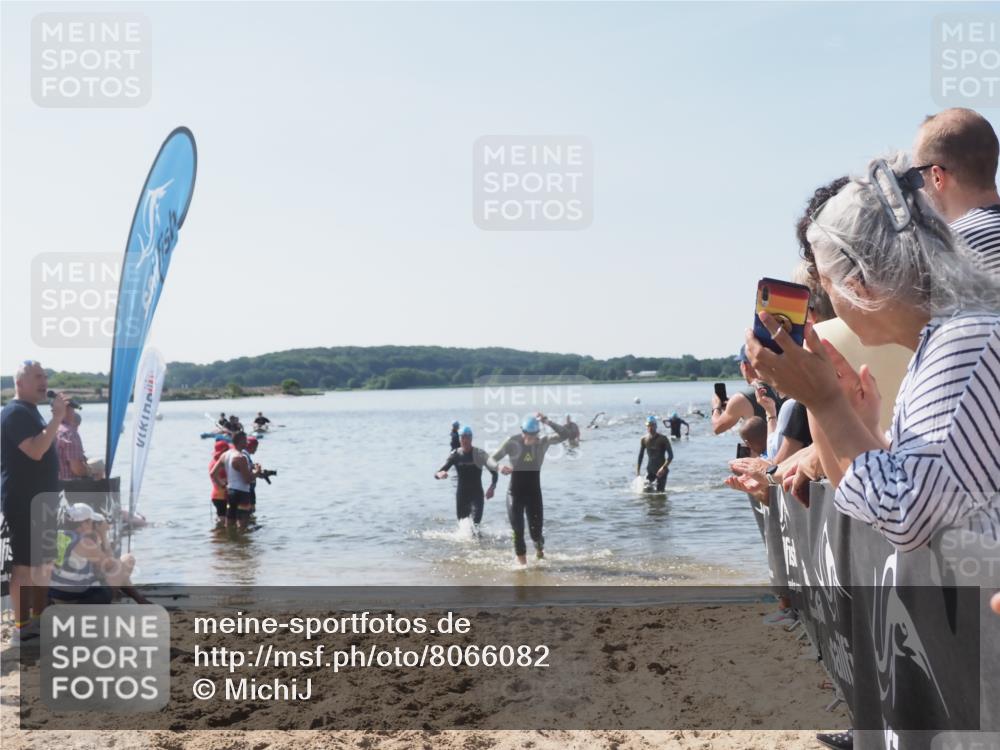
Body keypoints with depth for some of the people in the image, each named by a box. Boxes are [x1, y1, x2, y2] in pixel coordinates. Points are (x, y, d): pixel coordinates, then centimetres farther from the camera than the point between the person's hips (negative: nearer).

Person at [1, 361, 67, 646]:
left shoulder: (30, 411, 16)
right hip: (23, 502, -10)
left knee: (44, 562, 15)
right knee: (25, 564, -7)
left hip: (40, 499, 10)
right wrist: (57, 418, -26)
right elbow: (35, 451, -28)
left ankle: (39, 619, 25)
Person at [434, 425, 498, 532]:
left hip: (477, 493, -3)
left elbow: (494, 472, -6)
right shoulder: (455, 455, -2)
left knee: (476, 521, -24)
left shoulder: (480, 454, -8)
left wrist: (492, 487, -24)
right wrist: (440, 474, -31)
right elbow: (437, 474, -5)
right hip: (461, 494, 3)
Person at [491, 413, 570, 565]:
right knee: (518, 531, -3)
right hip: (515, 492, -1)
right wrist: (499, 467, -28)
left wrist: (547, 421, -27)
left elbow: (564, 434, -16)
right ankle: (522, 562, 13)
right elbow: (493, 458, -6)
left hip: (534, 492, 1)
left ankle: (539, 547, 36)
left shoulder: (543, 442, -6)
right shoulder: (513, 442, -10)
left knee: (536, 532, 2)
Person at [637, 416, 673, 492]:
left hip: (661, 470, -3)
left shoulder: (663, 439, -10)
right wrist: (637, 472, 1)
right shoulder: (644, 440, 0)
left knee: (659, 493, -11)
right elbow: (640, 456, 8)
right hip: (650, 470, 3)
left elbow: (670, 456, -12)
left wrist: (663, 467, -26)